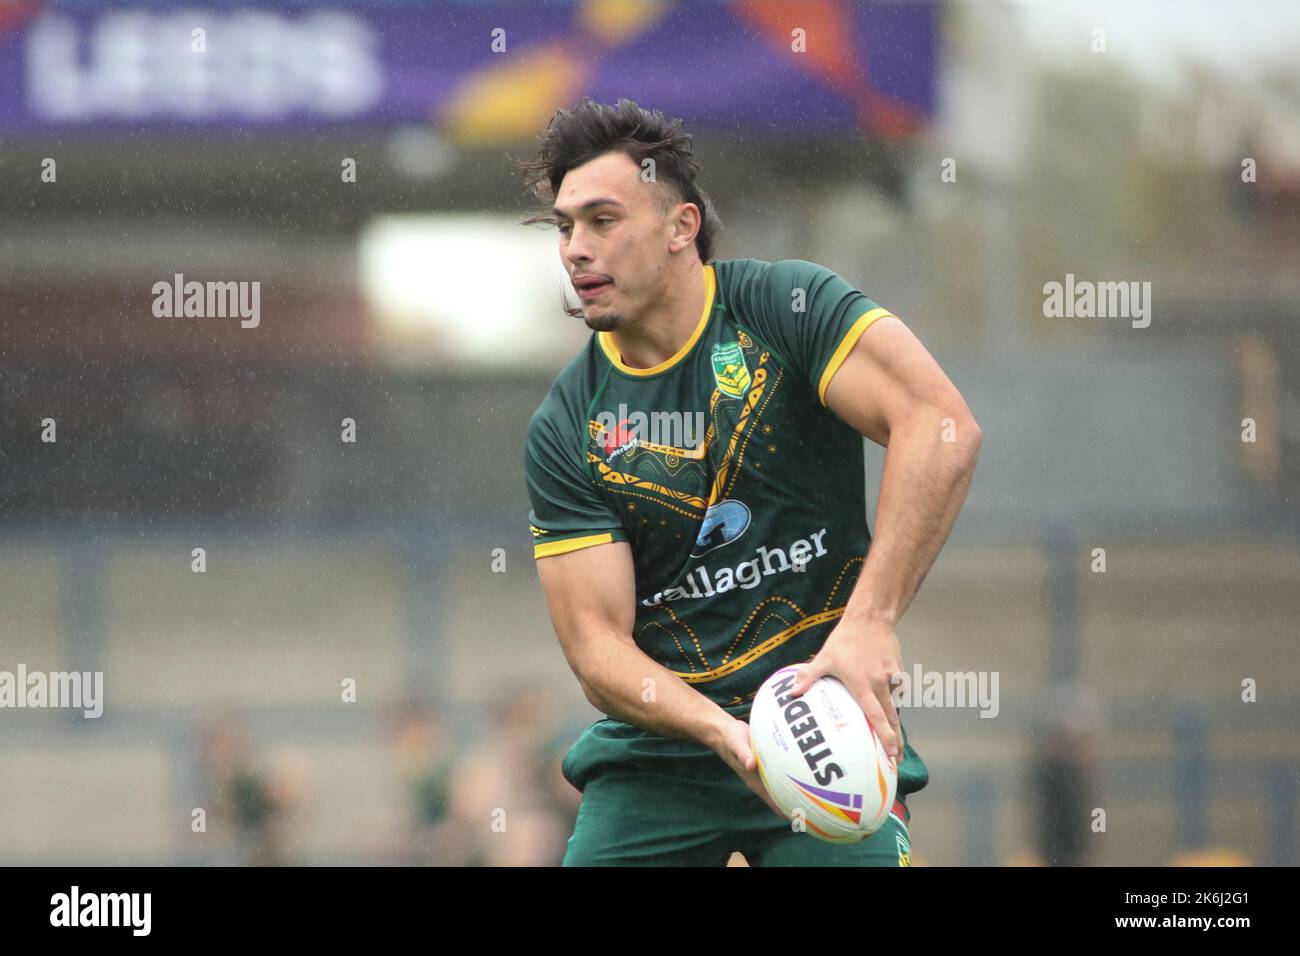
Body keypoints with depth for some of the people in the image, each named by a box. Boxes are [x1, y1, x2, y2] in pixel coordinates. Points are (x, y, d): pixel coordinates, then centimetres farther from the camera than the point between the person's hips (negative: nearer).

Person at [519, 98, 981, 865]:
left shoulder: (788, 307, -7)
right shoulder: (566, 430, -1)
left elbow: (942, 429, -21)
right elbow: (596, 649, -6)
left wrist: (871, 621, -30)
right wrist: (723, 734, -24)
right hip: (656, 757, 2)